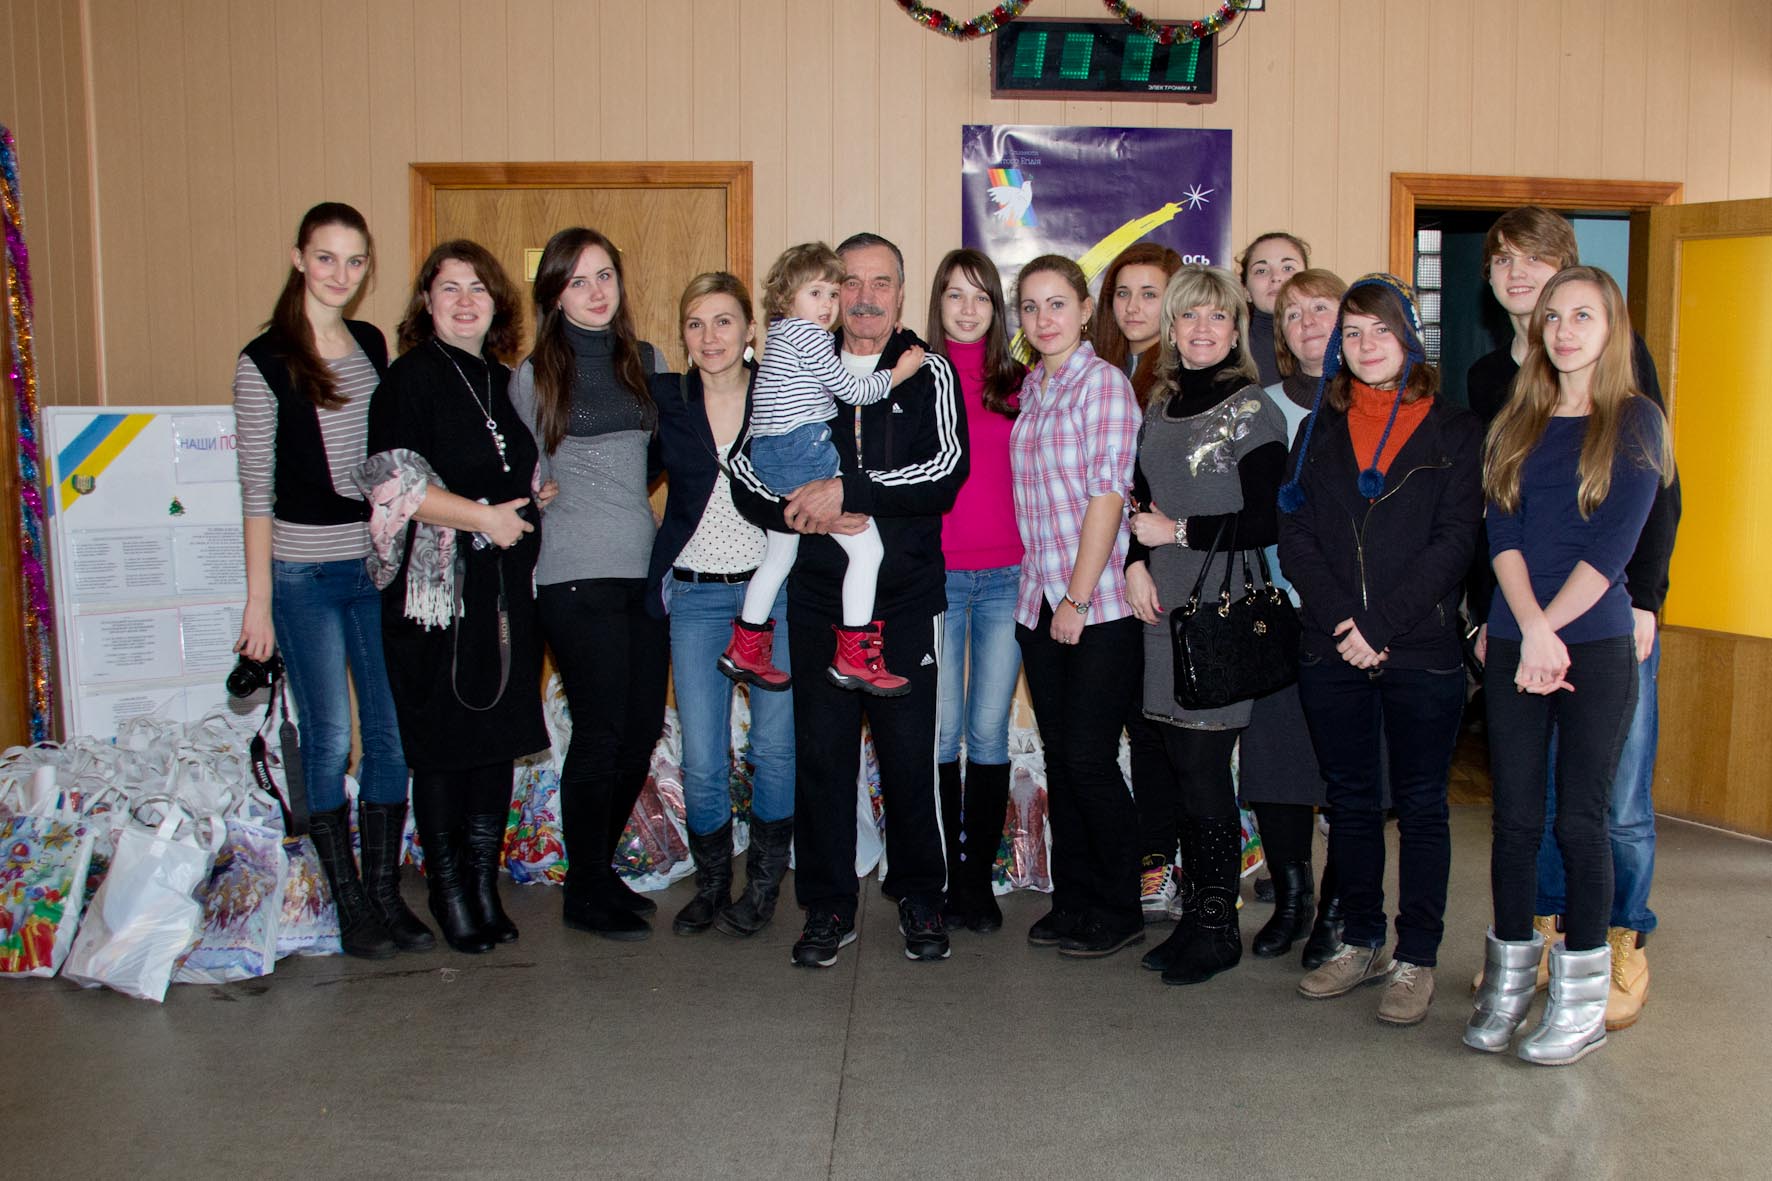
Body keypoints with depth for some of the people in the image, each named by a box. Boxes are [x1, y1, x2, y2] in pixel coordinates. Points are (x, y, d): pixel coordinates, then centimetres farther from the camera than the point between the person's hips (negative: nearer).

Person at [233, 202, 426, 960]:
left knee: (392, 734, 6)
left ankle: (387, 892, 18)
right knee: (330, 741, 1)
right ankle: (351, 905, 13)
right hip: (305, 572, -5)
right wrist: (258, 599, -9)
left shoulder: (373, 345, 9)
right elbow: (257, 488, -7)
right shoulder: (264, 361, -6)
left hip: (381, 565, 5)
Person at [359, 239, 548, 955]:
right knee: (443, 746, 1)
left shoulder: (504, 383, 16)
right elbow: (391, 481, -15)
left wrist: (534, 496, 8)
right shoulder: (410, 379, -4)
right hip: (438, 589, -6)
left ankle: (485, 883, 21)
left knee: (500, 739, 9)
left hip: (506, 586, 6)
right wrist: (483, 517, -15)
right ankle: (449, 892, 14)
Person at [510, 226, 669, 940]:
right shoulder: (534, 375, 1)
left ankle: (597, 868, 27)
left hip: (644, 567, 5)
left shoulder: (646, 361, 11)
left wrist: (621, 490, 9)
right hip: (577, 577, -5)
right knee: (601, 734, -3)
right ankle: (587, 894, 14)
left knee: (642, 730, 7)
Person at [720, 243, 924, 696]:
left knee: (779, 555, 23)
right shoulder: (805, 334, -8)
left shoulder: (781, 335, 21)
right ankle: (854, 658, -8)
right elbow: (851, 390, -8)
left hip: (771, 461, 10)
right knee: (867, 547, -7)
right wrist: (897, 373, 2)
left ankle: (744, 649, 33)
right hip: (804, 454, -10)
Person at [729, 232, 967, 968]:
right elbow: (745, 473, 4)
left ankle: (920, 899, 20)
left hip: (906, 600, -2)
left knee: (910, 755, 2)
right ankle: (828, 908, 18)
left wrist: (847, 489, -20)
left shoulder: (928, 374, 4)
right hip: (817, 599, 2)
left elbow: (945, 471, -11)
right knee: (820, 755, 5)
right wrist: (807, 514, -14)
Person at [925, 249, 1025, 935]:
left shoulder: (1019, 384, 8)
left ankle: (980, 875, 14)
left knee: (989, 730, 4)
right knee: (941, 730, 1)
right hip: (934, 574, -1)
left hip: (1005, 576, 1)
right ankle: (947, 874, 14)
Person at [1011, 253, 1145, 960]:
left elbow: (1108, 493, -13)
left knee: (1089, 759, -4)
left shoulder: (1104, 383, -8)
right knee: (1059, 757, 10)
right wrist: (1047, 596, 10)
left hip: (1100, 605, -7)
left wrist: (1078, 598, -15)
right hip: (1039, 604, 7)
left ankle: (1119, 911, 12)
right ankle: (1072, 901, 22)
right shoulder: (1029, 392, 13)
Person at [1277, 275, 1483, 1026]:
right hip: (1331, 654, 3)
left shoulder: (1454, 432, 2)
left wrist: (1382, 626, -14)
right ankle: (1361, 944, 23)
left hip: (1422, 653, -3)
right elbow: (1295, 539, 3)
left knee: (1419, 806, 4)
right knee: (1351, 802, 11)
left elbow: (1453, 542, -7)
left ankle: (1416, 959, 12)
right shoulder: (1319, 432, 12)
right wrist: (1342, 621, -11)